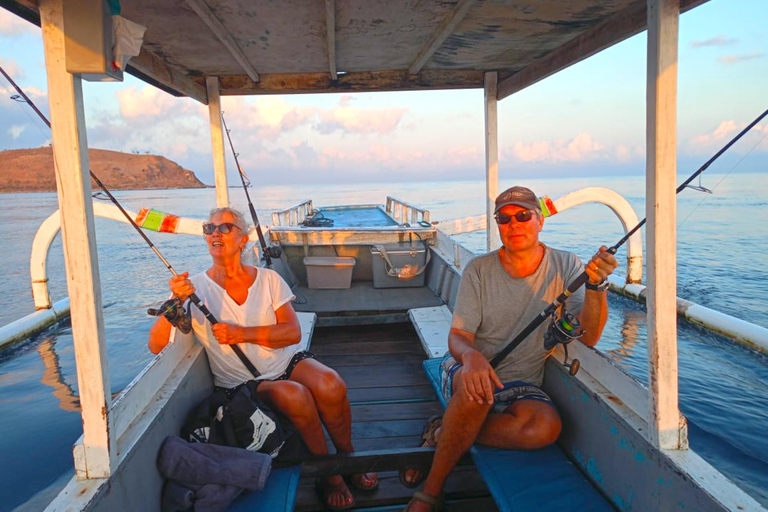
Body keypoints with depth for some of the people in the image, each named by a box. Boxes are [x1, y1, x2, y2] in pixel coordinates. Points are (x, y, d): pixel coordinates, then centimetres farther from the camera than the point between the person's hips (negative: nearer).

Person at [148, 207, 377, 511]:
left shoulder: (267, 279, 2)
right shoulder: (194, 288, -4)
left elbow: (293, 332, -7)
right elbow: (156, 346, -11)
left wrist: (242, 333, -19)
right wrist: (175, 302, -27)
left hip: (287, 363, 2)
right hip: (244, 384, -2)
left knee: (330, 385, -28)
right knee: (295, 396, -33)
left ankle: (348, 460, 0)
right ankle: (328, 475, -8)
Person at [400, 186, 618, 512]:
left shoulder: (565, 267, -3)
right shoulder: (479, 270, -5)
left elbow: (587, 337, -13)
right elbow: (458, 335, -8)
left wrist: (596, 285, -31)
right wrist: (471, 356, -33)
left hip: (521, 385, 2)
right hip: (467, 372, -1)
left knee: (547, 426, -30)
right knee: (476, 389, -36)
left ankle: (442, 433, -11)